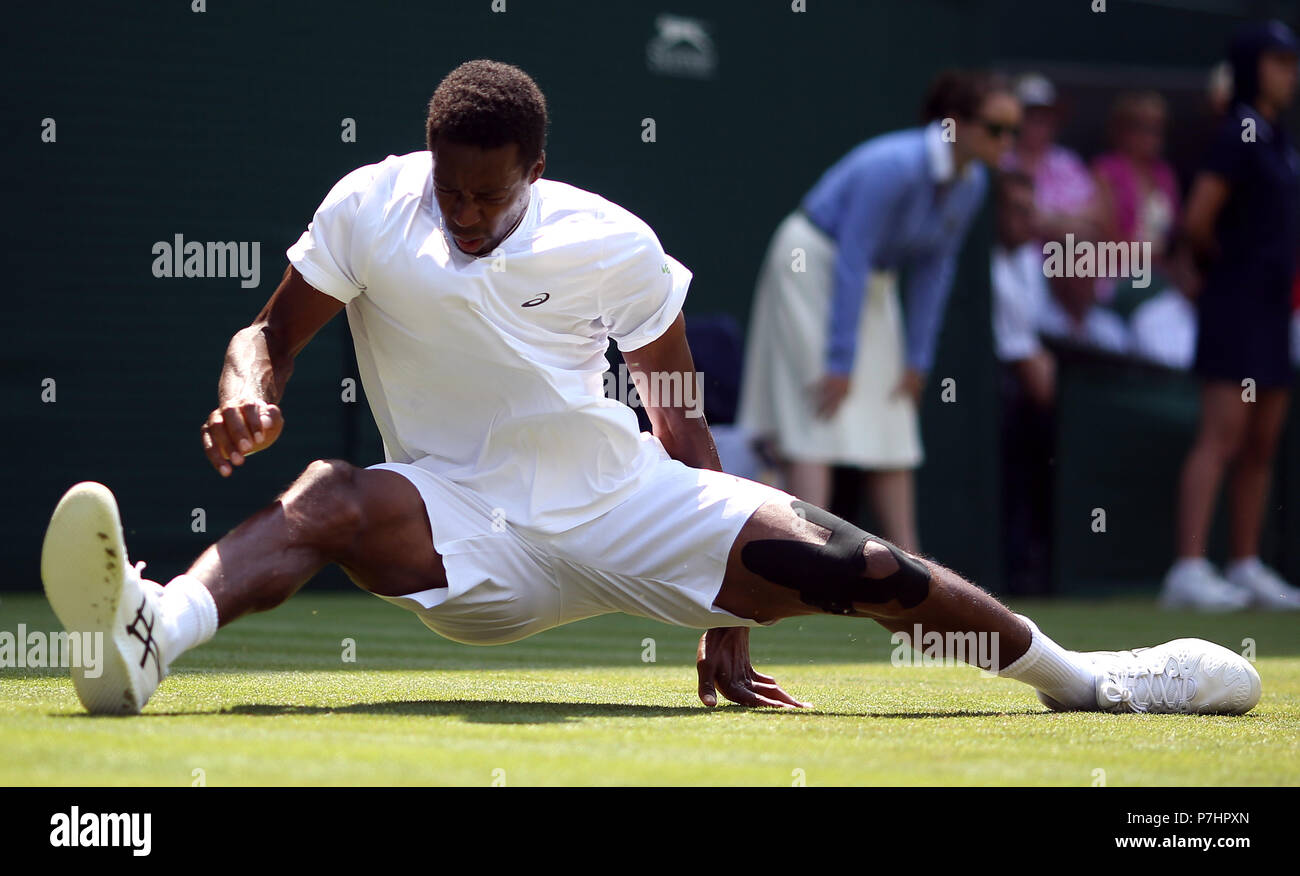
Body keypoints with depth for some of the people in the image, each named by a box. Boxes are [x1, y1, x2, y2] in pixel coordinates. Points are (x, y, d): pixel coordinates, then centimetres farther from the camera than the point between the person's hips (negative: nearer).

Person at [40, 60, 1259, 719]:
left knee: (856, 567, -12)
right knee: (330, 498, -35)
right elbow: (271, 330, 2)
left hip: (619, 501, 1)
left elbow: (681, 422, 4)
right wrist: (247, 393, -26)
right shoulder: (369, 209, -7)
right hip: (464, 536, -1)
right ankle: (146, 641, -64)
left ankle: (1081, 678, 10)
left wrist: (725, 620, 3)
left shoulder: (614, 247, -6)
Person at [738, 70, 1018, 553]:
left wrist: (917, 359, 0)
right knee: (821, 422, -14)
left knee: (892, 433, 4)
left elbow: (934, 270, 2)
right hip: (813, 264, -8)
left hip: (873, 281, 8)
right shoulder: (894, 167, -30)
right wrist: (839, 363, -27)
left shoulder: (971, 184, -6)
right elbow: (852, 263, -29)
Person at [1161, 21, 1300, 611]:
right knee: (1222, 435, -14)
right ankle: (1189, 569, -18)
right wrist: (1232, 262, -1)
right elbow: (1197, 220, -17)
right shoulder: (1238, 137, -12)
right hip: (1236, 303, -9)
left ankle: (1246, 568, 15)